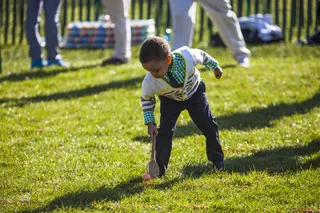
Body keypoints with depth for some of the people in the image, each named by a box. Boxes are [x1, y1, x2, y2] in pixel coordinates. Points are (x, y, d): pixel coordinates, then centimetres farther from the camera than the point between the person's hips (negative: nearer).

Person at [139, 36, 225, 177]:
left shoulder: (187, 56, -40)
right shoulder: (150, 81, -36)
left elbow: (201, 55, -14)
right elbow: (146, 99, -12)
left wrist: (215, 67, 5)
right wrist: (150, 122, -16)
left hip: (195, 93, 1)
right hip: (170, 101, -1)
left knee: (208, 124, 3)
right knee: (164, 131, -11)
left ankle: (217, 158, 24)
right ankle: (159, 168, 1)